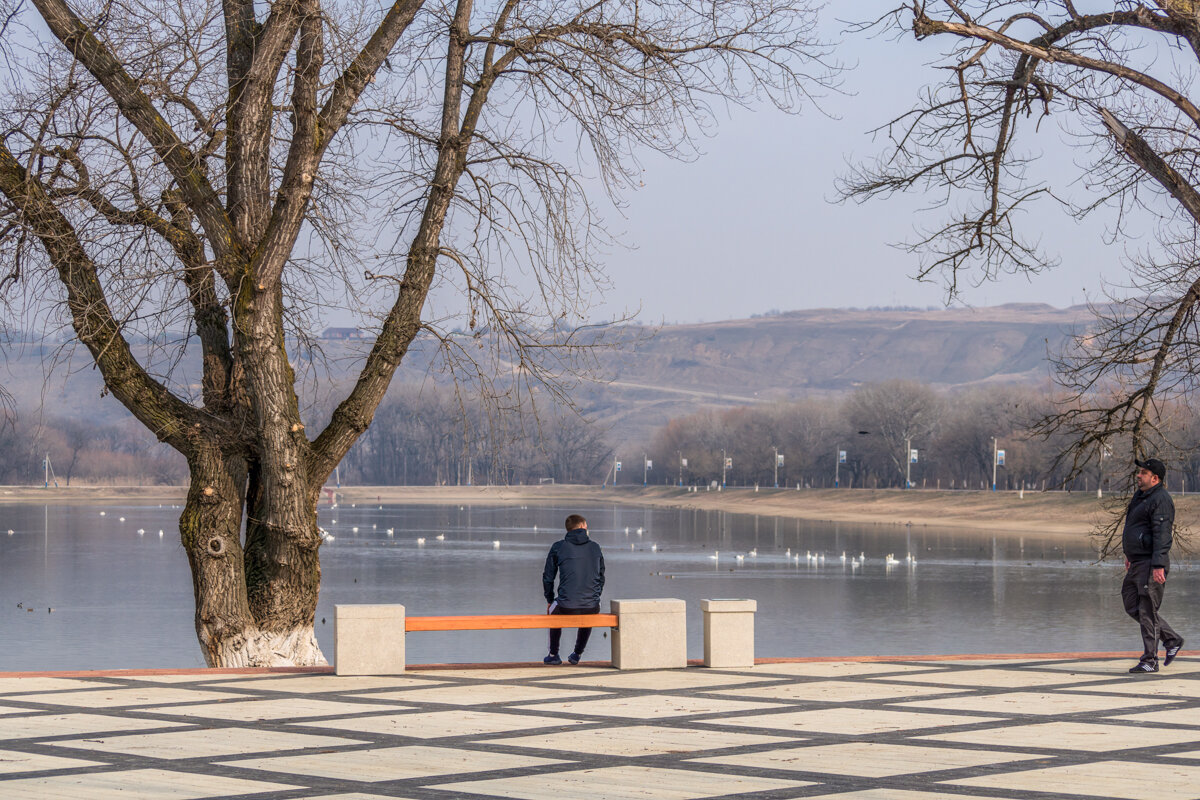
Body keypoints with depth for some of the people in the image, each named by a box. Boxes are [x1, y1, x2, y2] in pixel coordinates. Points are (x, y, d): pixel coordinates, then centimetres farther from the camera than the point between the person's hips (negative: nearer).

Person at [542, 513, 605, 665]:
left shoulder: (558, 547, 3)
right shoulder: (595, 547, 10)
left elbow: (548, 577, 8)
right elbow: (601, 577, 18)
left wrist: (549, 600, 23)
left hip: (567, 607, -2)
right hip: (592, 606, 2)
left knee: (553, 611, 35)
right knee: (589, 615, 40)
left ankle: (553, 655, 38)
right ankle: (577, 654, 42)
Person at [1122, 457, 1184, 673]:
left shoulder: (1160, 500, -16)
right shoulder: (1141, 495, 15)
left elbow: (1162, 534, -23)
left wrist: (1158, 566, -29)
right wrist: (1130, 555, 29)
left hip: (1151, 565, -10)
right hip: (1137, 563, 10)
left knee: (1147, 611, -7)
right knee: (1132, 606, 13)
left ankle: (1150, 661, -1)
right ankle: (1172, 640, 21)